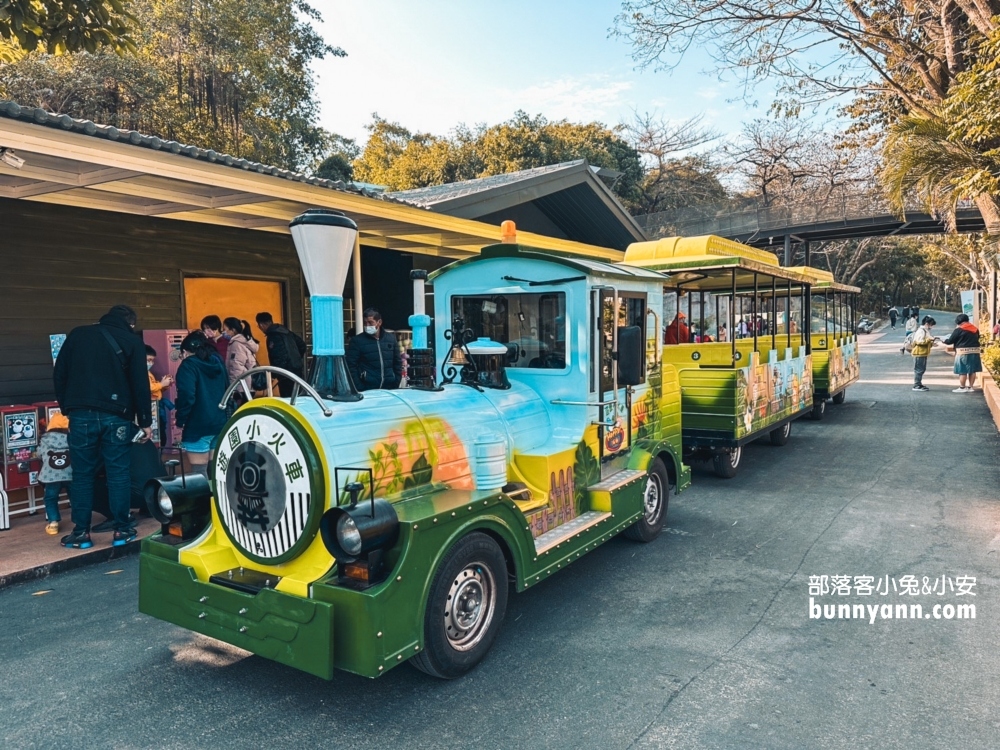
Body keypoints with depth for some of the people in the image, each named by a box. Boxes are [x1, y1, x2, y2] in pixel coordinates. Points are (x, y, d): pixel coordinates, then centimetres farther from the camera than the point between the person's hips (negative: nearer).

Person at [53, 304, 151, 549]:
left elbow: (59, 375, 11)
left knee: (82, 474, 8)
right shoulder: (132, 341, 3)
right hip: (116, 416, -2)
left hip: (81, 414, 2)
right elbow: (140, 384, 0)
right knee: (118, 473, 4)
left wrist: (66, 407, 20)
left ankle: (81, 533, 11)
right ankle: (122, 530, 7)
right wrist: (145, 421, 4)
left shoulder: (77, 334, 11)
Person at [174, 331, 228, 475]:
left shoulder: (188, 365, -6)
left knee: (199, 474, -3)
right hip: (220, 424, 7)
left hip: (197, 426, -7)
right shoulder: (217, 363, 15)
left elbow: (186, 396, -18)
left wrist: (180, 422, -9)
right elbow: (227, 391, 21)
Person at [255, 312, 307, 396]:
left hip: (287, 374, -9)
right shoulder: (285, 331, 12)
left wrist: (274, 374, -14)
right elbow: (302, 344, 18)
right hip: (297, 370, 9)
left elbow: (279, 357, -21)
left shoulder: (273, 336, -14)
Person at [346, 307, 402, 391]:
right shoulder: (357, 341, -2)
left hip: (389, 388, 3)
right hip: (367, 390, -3)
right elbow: (351, 367, -6)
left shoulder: (391, 338, 9)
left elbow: (397, 363, 14)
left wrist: (396, 384, 4)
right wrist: (359, 389, -13)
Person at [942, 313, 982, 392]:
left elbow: (950, 340, -5)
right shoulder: (975, 329, 11)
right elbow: (977, 339, 19)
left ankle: (962, 388, 2)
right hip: (975, 352, 7)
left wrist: (944, 341, 14)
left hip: (963, 352, -7)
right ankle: (970, 387, 14)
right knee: (972, 370, 9)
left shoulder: (959, 330, -9)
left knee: (962, 371, -1)